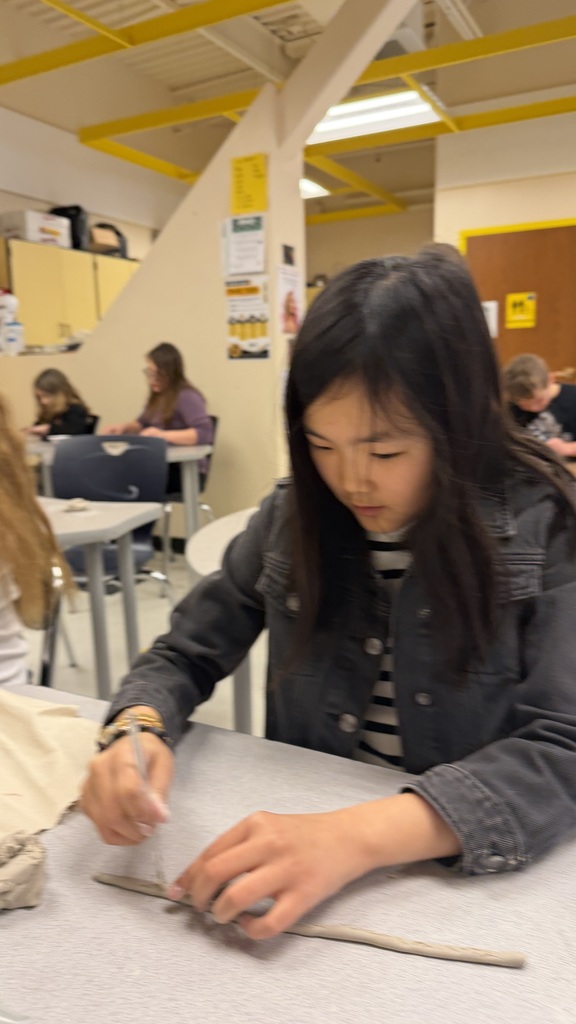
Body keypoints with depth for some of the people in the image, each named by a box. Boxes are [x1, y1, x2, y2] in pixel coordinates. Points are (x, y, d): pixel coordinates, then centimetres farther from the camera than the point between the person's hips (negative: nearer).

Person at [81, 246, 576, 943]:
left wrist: (358, 835, -33)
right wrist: (137, 727, -18)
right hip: (303, 826, 3)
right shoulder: (295, 516, -4)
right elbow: (186, 653, 3)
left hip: (475, 878, -2)